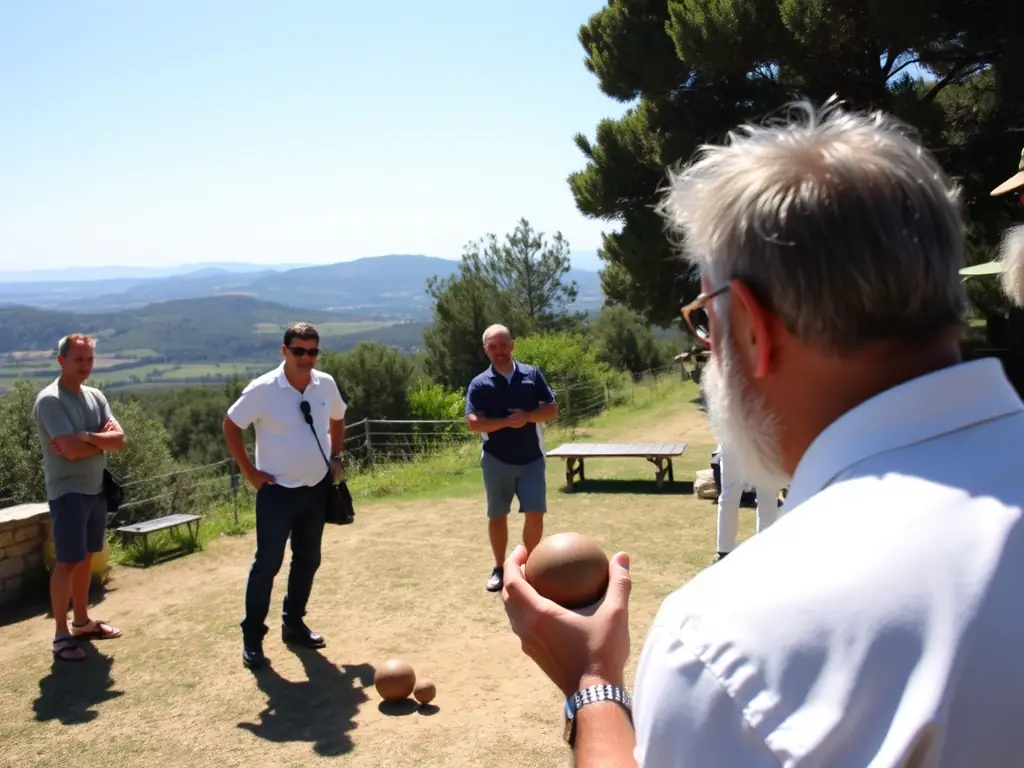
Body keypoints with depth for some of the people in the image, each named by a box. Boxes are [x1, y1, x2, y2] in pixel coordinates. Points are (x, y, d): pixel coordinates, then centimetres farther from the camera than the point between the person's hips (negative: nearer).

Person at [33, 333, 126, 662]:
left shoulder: (95, 396, 8)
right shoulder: (50, 400, -15)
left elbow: (119, 440, -3)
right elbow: (72, 451, -23)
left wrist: (86, 437, -17)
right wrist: (102, 439, -8)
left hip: (96, 489, 7)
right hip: (67, 492, -7)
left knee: (86, 558, 16)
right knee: (67, 562, -4)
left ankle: (82, 621, 28)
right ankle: (61, 634, 4)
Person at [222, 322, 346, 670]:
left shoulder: (326, 384, -2)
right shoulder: (263, 389, -15)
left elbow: (337, 419, 17)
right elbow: (231, 425, -6)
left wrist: (336, 458, 8)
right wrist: (249, 471, -8)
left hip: (317, 488, 5)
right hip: (277, 491, -5)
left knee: (307, 560, 13)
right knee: (267, 563, -3)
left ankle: (293, 624, 29)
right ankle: (252, 636, 9)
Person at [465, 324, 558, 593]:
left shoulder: (533, 375, 2)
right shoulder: (479, 384, -3)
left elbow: (552, 409, 0)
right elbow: (474, 423, -13)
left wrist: (528, 416, -18)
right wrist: (507, 421, -22)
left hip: (531, 459, 1)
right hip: (496, 461, 0)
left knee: (535, 514, -2)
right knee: (497, 516, 9)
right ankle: (499, 568, 25)